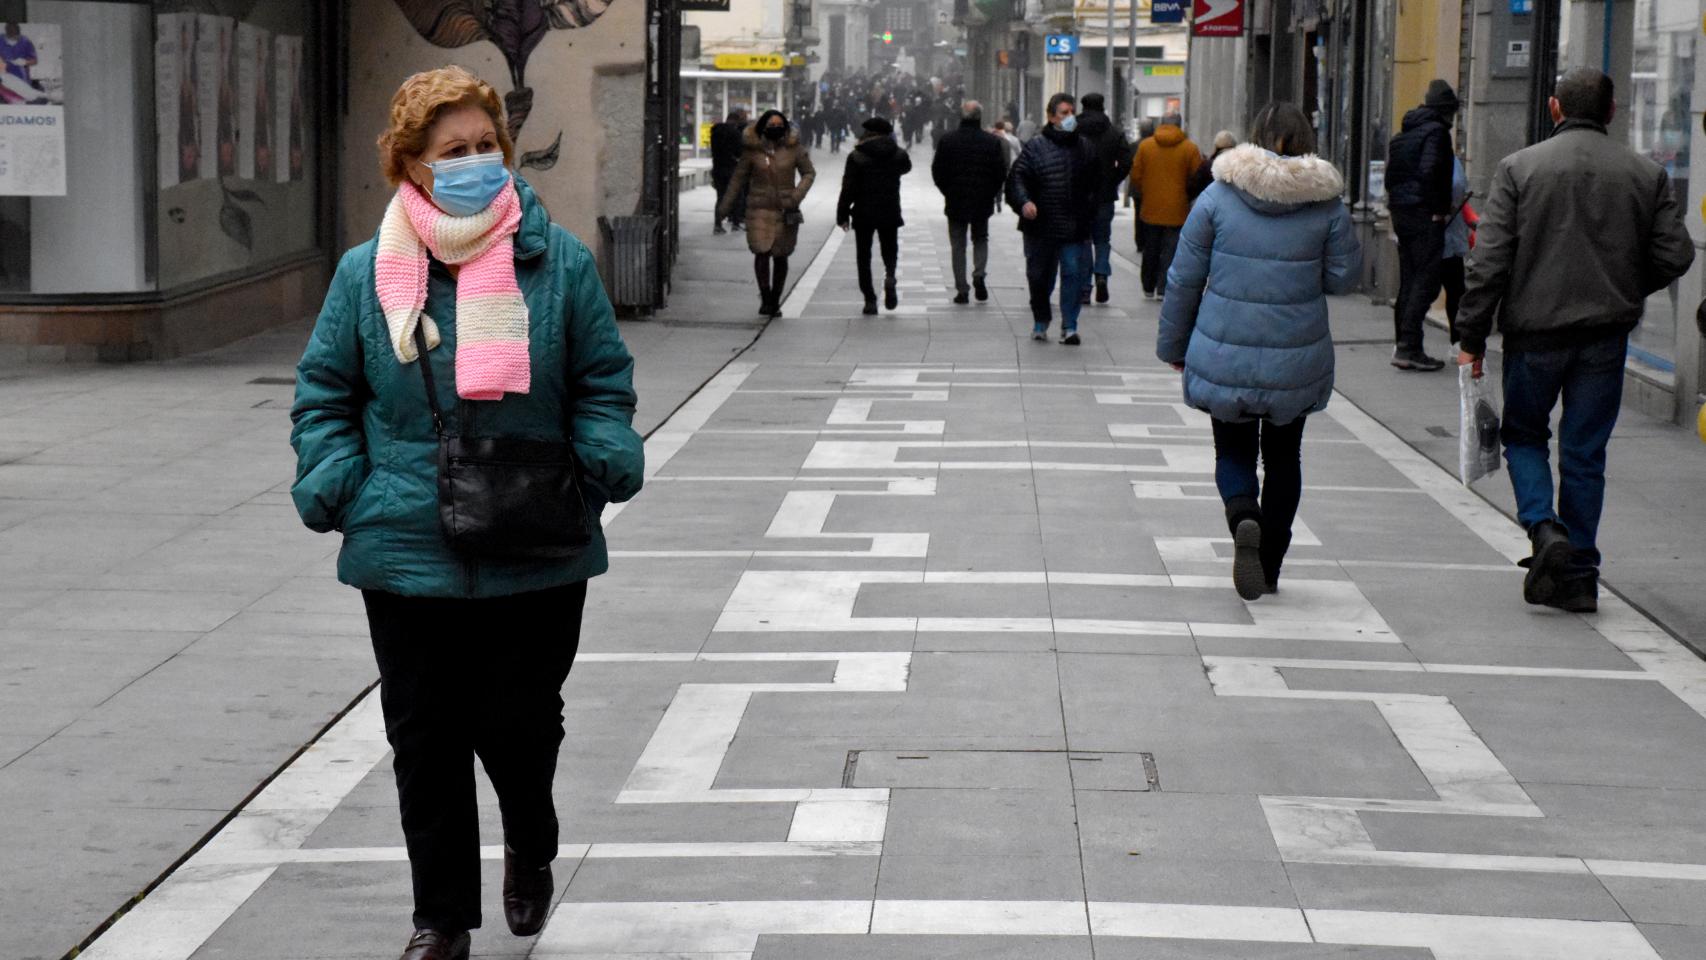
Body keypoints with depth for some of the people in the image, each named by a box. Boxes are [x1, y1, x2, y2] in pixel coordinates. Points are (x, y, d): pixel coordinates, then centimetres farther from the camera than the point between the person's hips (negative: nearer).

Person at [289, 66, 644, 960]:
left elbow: (604, 383, 6)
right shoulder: (367, 272, 2)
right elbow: (324, 392, 9)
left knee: (520, 721, 6)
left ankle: (530, 846, 39)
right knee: (426, 736, 6)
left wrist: (596, 467, -10)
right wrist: (338, 488, -5)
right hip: (407, 549, 1)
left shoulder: (560, 262, 0)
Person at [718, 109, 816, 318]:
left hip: (786, 210, 1)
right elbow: (739, 177, 10)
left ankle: (774, 302, 18)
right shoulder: (753, 149, -1)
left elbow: (809, 173, 8)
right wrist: (726, 205, 11)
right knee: (761, 252, -13)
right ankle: (765, 298, 3)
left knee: (780, 256, 4)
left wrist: (798, 195, -9)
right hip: (759, 208, -1)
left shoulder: (794, 148, -1)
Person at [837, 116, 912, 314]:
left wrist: (842, 214, -2)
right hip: (890, 212, 2)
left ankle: (870, 300, 2)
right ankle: (890, 276, -14)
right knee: (889, 249, 18)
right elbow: (906, 167, 24)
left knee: (864, 257, 8)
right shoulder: (898, 154, -1)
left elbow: (848, 188, -9)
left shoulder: (856, 156, -9)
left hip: (863, 214, -2)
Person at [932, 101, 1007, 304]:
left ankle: (962, 290, 5)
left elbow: (937, 171, -3)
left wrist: (948, 192, 11)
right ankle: (979, 274, -5)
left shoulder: (948, 141, -7)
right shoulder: (993, 142, -6)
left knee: (958, 245, 8)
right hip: (982, 203, 1)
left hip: (956, 203, -1)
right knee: (981, 240, 19)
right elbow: (1001, 173, -3)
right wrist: (991, 193, 11)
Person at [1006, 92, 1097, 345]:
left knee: (1074, 274, -8)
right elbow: (1017, 176, -5)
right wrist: (1024, 201, -22)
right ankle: (1040, 322, 30)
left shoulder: (1085, 148, 8)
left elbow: (1095, 183, 17)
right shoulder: (1036, 146, -1)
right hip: (1041, 226, -1)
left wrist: (1089, 210, 9)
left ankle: (1069, 326, -2)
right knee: (1039, 276, 10)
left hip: (1075, 228, 1)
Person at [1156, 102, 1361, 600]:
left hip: (1225, 358, -1)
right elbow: (1342, 277, 0)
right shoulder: (1326, 203, -6)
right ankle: (1270, 569, 19)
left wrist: (1173, 344, 10)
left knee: (1233, 451, 14)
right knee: (1283, 457, 18)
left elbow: (1184, 278, -1)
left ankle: (1243, 515, -17)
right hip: (1296, 363, 1)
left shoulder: (1219, 195, -5)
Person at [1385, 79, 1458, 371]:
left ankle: (1404, 345, 15)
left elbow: (1391, 173, 13)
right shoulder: (1436, 131, -11)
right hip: (1425, 216, -9)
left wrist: (1394, 204, 12)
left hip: (1401, 213, 9)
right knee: (1426, 281, -7)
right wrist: (1438, 210, -16)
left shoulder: (1403, 134, 15)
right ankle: (1408, 347, -12)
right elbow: (1428, 171, -22)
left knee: (1409, 280, 13)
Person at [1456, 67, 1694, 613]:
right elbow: (1675, 256, 2)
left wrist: (1471, 338, -3)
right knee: (1585, 453, 10)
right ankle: (1576, 573, 11)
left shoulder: (1518, 169, -4)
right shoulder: (1646, 175, 3)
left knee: (1524, 434, 16)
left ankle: (1544, 526, -8)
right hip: (1606, 337, 2)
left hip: (1534, 329, -2)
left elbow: (1489, 261, -8)